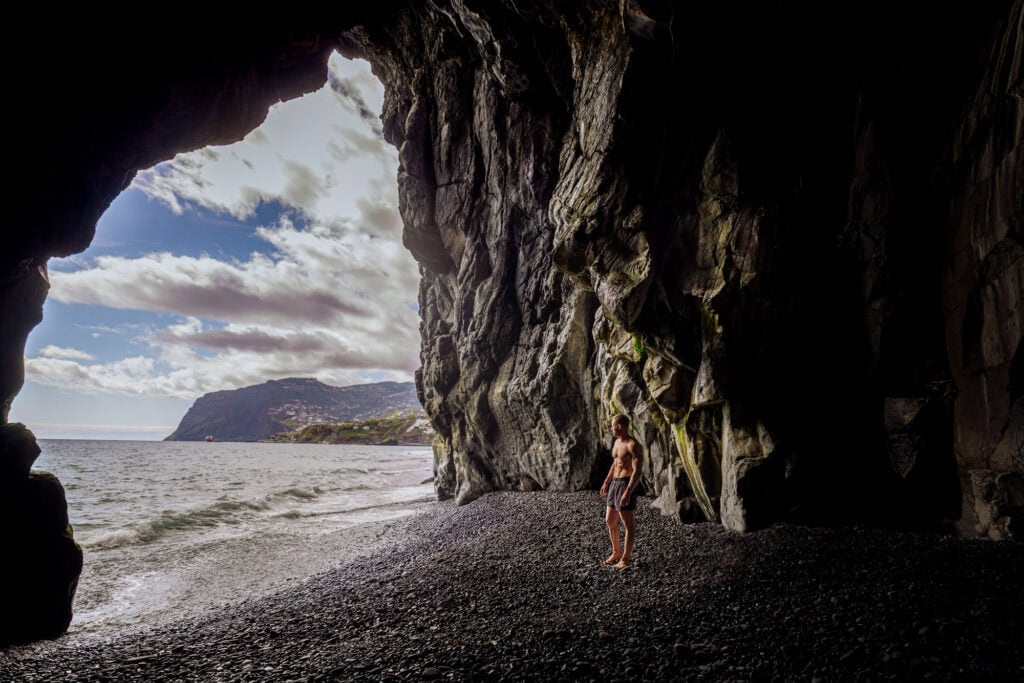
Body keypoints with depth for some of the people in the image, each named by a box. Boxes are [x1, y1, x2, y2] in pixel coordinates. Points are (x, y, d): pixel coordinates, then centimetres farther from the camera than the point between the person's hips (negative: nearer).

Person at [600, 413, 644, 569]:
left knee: (629, 524, 1)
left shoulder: (633, 445, -17)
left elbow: (638, 471, -21)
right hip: (615, 484, 9)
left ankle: (626, 558, 12)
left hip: (627, 485, -9)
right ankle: (617, 552, 29)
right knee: (610, 521, 14)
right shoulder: (617, 442, 12)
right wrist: (606, 482, 25)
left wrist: (628, 492, -27)